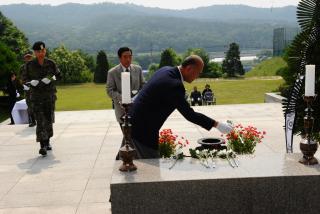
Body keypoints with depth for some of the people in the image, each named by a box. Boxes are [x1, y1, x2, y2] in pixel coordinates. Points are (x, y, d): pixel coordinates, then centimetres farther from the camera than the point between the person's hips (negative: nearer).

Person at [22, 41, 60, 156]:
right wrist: (32, 81, -13)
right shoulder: (30, 65, -2)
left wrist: (51, 79, -10)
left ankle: (47, 141, 31)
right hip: (36, 96, -2)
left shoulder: (51, 63, 2)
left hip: (50, 95, 2)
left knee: (49, 119, 11)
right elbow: (24, 78, 7)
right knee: (40, 121, -10)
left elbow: (58, 75, 10)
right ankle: (42, 146, -14)